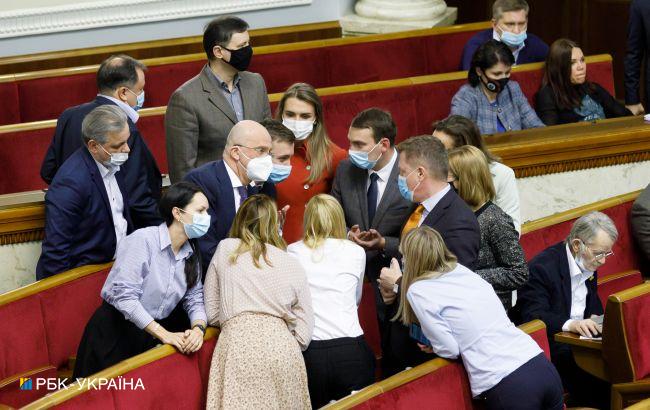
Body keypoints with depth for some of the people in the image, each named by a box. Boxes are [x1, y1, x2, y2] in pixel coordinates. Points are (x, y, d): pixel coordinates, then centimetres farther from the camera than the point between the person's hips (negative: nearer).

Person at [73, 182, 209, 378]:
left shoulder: (191, 252, 6)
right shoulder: (143, 240, -16)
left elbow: (195, 298, 4)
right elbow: (125, 296, -22)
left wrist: (198, 328, -18)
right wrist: (165, 334, -24)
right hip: (116, 332, -6)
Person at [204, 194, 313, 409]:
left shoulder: (225, 249, 14)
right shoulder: (293, 265, 13)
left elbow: (211, 314, 15)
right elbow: (304, 334, 11)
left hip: (237, 343, -1)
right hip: (282, 348, 1)